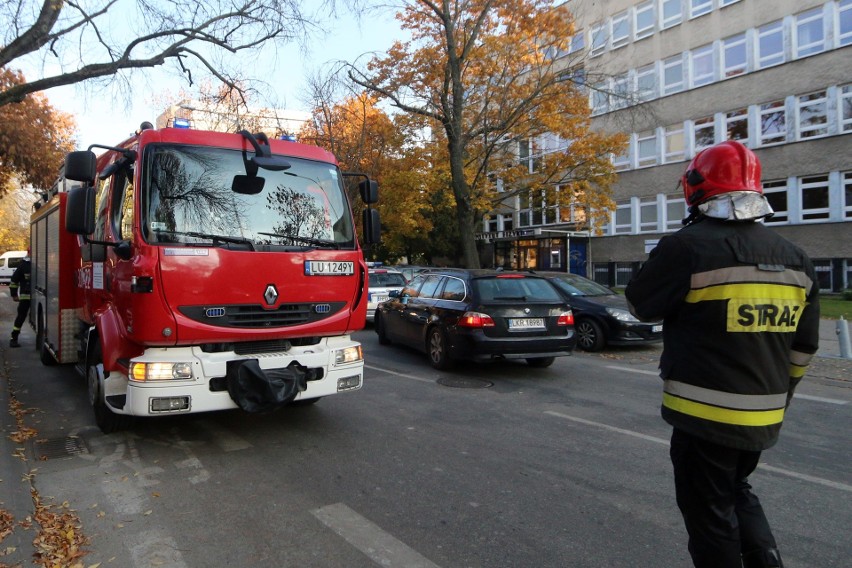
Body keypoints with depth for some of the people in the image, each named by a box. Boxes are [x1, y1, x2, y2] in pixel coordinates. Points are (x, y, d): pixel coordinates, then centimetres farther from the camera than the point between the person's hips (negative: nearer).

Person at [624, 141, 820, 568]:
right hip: (763, 417, 7)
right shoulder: (795, 259, 5)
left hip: (706, 415, -7)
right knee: (737, 492, 28)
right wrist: (777, 398, 23)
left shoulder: (689, 247, -19)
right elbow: (803, 348, 11)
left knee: (710, 513, 10)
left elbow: (640, 305, -5)